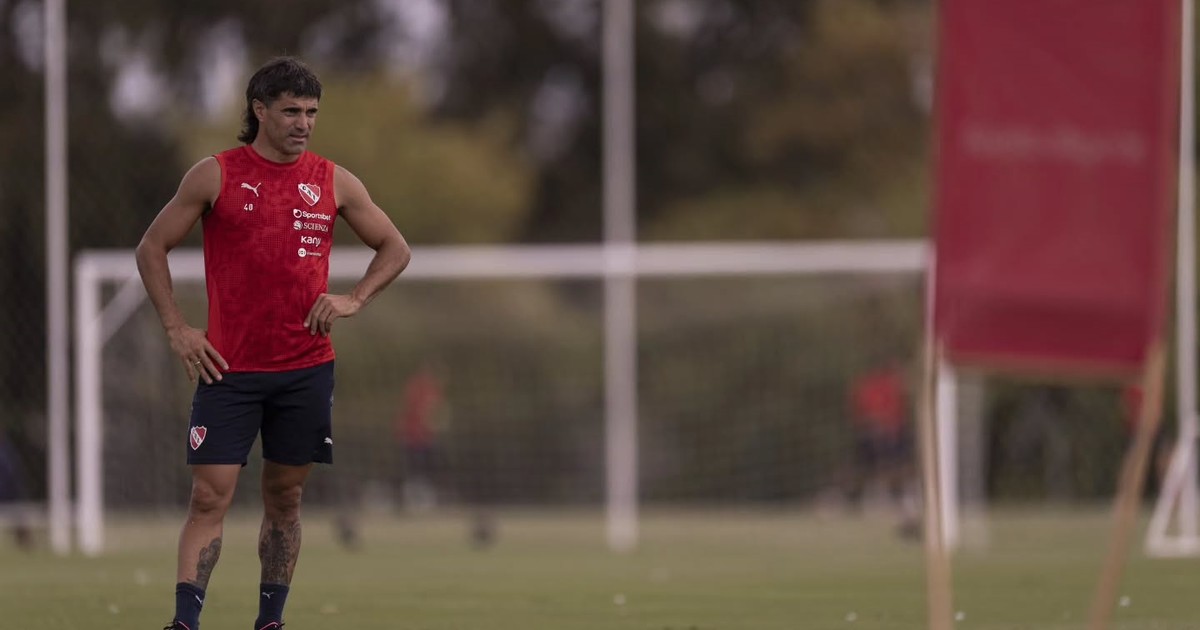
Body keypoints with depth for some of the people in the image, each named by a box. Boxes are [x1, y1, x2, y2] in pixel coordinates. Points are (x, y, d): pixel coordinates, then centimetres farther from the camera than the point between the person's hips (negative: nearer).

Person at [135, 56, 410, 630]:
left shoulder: (334, 183, 6)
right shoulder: (215, 175, -1)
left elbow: (395, 248, 16)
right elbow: (152, 248, 5)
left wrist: (354, 300, -1)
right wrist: (177, 329, -3)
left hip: (307, 368, 3)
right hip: (228, 367, -3)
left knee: (285, 498, 9)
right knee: (209, 498, -9)